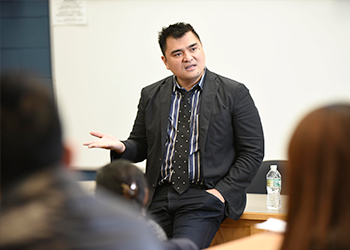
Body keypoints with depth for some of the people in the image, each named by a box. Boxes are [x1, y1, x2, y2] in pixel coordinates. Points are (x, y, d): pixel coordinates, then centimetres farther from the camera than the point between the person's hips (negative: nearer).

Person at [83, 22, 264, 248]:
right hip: (158, 197, 4)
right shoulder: (151, 95, 12)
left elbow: (253, 151, 1)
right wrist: (121, 147, -7)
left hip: (204, 197, -3)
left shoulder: (234, 94, 1)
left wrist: (222, 192, -9)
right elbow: (140, 146, 17)